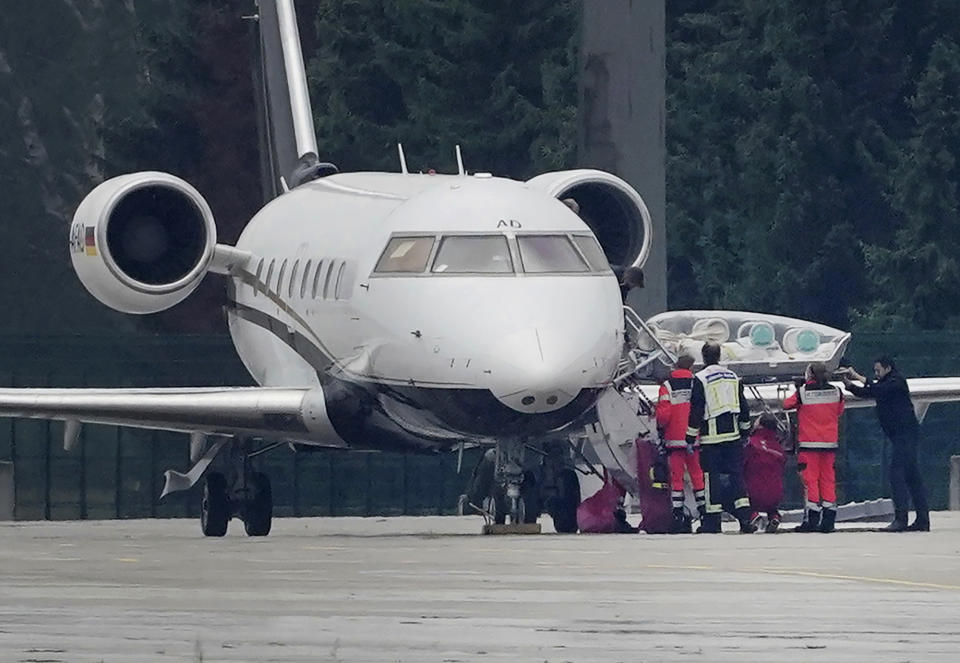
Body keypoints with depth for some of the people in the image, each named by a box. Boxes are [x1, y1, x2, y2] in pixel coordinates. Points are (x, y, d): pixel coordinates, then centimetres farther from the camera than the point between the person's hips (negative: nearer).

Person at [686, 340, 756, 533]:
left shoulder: (700, 379, -8)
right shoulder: (733, 377, 9)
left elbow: (696, 411, -9)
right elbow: (744, 407, 14)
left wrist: (691, 438, -3)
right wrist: (744, 432, 24)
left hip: (711, 437, -4)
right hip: (733, 435, 4)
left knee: (712, 476, 0)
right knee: (736, 474, 6)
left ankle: (712, 522, 0)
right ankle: (745, 518, -4)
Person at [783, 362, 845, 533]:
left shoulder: (802, 392, -10)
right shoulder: (836, 392, 0)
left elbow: (786, 405, 5)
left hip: (809, 443, -4)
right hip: (830, 442, 4)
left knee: (810, 479, 0)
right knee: (828, 479, 9)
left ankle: (812, 520, -5)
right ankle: (828, 520, 8)